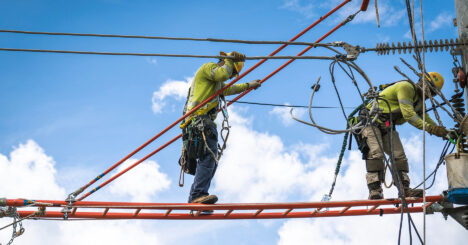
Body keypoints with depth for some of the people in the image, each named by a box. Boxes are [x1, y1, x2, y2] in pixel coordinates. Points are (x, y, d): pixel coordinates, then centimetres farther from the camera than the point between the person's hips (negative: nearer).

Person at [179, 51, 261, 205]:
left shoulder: (217, 82, 34)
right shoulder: (208, 67, 3)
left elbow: (228, 89, 53)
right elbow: (223, 74, -17)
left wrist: (248, 85, 63)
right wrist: (230, 59, 0)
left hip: (205, 122, 12)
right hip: (199, 119, -12)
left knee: (211, 161, 6)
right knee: (209, 154, -24)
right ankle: (198, 195, -34)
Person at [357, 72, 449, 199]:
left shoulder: (419, 100, 17)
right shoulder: (406, 87, -15)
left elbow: (425, 118, 10)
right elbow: (408, 114, -26)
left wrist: (444, 132, -4)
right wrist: (429, 127, -30)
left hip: (387, 127, 9)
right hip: (371, 121, -9)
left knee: (399, 155, -3)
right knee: (375, 153, -23)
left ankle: (404, 188, -6)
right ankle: (374, 190, -27)